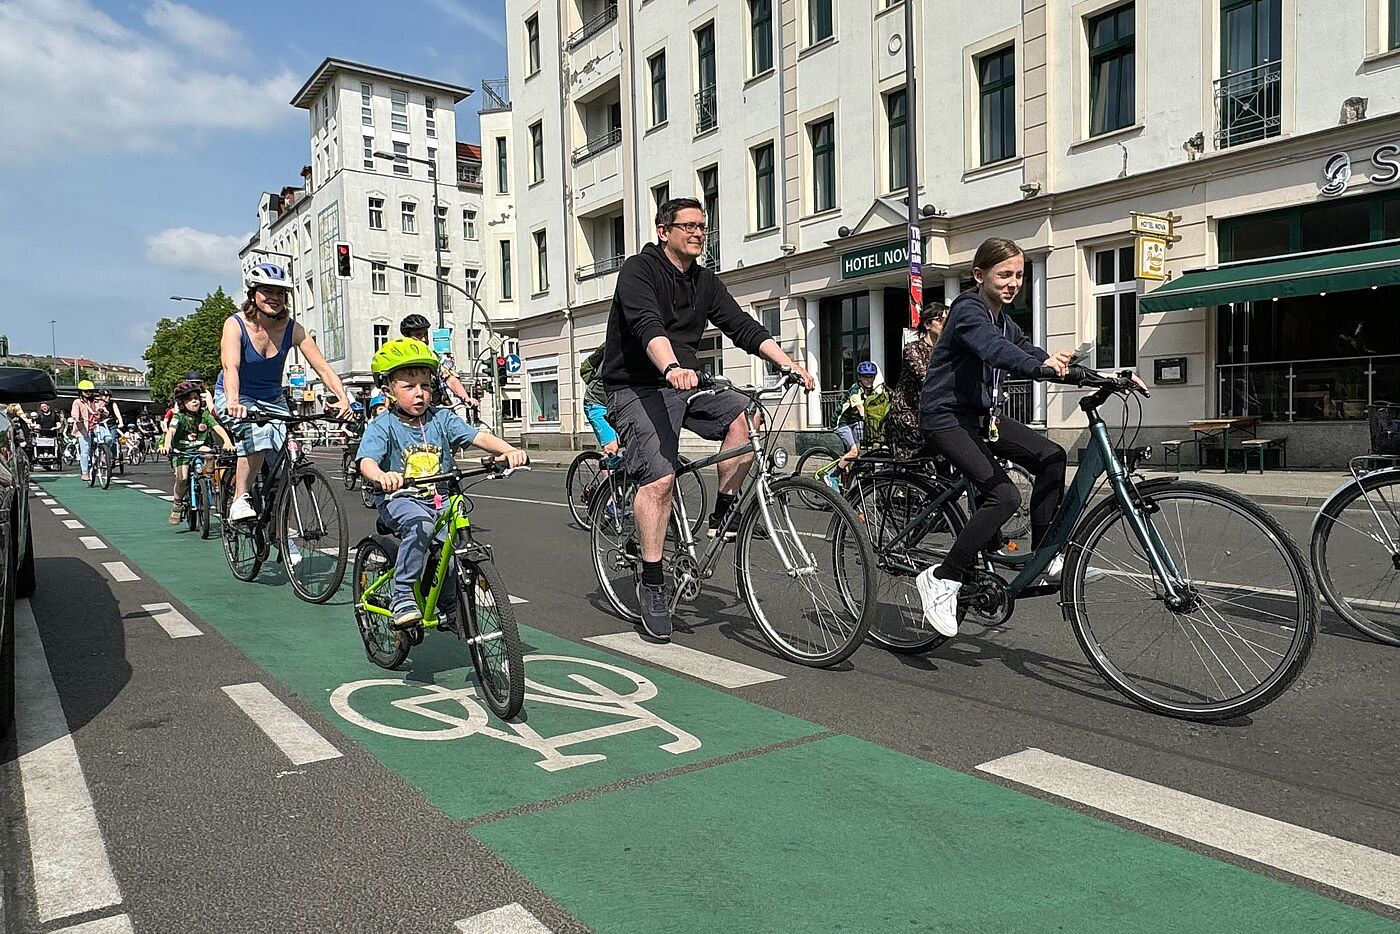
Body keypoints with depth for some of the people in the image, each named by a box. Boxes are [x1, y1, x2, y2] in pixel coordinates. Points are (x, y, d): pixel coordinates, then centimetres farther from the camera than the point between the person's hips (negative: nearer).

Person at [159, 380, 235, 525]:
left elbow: (218, 427, -16)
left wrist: (227, 442, -35)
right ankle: (177, 505, 3)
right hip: (181, 452, -2)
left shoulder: (205, 415, -4)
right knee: (182, 478, -22)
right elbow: (171, 431, -27)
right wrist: (167, 445, -48)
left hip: (199, 448, 2)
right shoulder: (179, 417, -11)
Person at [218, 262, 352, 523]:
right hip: (236, 397, -3)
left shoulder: (293, 330, -12)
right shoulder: (236, 325, -19)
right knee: (257, 434, -35)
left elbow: (322, 367, -19)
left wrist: (342, 398, -36)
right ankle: (239, 500, -18)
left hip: (272, 399, 3)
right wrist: (233, 401, -53)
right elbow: (230, 367, -35)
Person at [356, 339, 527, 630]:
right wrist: (381, 476, -49)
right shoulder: (382, 426, -8)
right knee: (419, 525, -36)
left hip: (439, 500, 4)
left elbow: (479, 437, -9)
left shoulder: (441, 419, 1)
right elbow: (367, 461, -24)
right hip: (398, 499, -3)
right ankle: (402, 597, -22)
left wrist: (508, 450, -30)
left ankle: (451, 609, 9)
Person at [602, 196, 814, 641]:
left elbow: (742, 326, 5)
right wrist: (672, 368, -46)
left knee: (743, 414, -20)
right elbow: (648, 324, -27)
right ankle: (652, 582, -11)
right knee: (659, 478, -21)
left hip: (684, 386, 6)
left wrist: (788, 363, -8)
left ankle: (724, 512, -4)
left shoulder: (705, 281, 13)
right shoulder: (639, 269, -9)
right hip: (638, 389, -6)